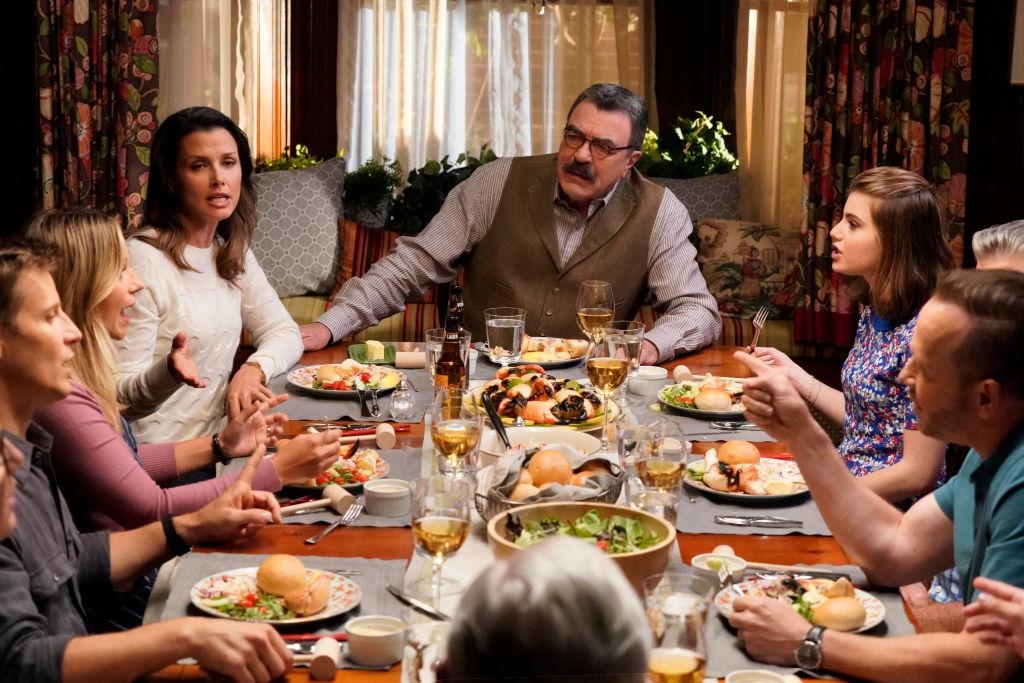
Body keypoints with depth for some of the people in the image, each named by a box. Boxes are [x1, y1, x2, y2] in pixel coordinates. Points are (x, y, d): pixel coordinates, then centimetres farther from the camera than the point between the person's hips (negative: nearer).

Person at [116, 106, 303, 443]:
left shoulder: (232, 252, 10)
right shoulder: (142, 258, -15)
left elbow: (284, 333, 12)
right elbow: (122, 392, -14)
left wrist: (252, 370, -9)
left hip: (217, 438, 7)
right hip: (159, 460, -7)